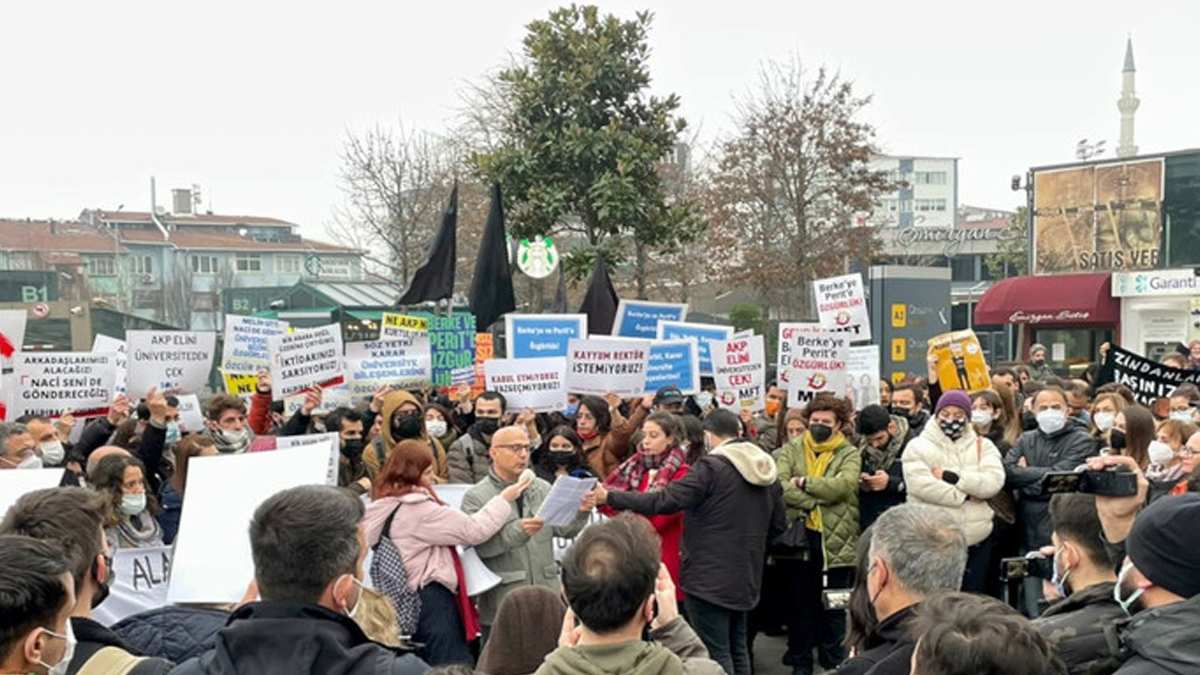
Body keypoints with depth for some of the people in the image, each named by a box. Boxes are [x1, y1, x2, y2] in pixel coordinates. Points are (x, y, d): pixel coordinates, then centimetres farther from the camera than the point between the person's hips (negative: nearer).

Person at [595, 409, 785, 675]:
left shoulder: (711, 466, -15)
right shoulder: (765, 469, 7)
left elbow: (664, 501, -18)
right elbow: (777, 525, 13)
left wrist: (610, 498, -12)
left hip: (709, 576, -8)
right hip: (746, 576, 8)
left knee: (716, 653, -1)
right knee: (738, 649, 18)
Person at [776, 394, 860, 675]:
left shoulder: (849, 454, 3)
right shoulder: (791, 450, 7)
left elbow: (844, 485, -17)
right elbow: (779, 485, -10)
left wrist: (804, 482, -12)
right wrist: (815, 501, -18)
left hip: (835, 539, -1)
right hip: (798, 537, 1)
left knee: (834, 606, 10)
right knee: (799, 602, 10)